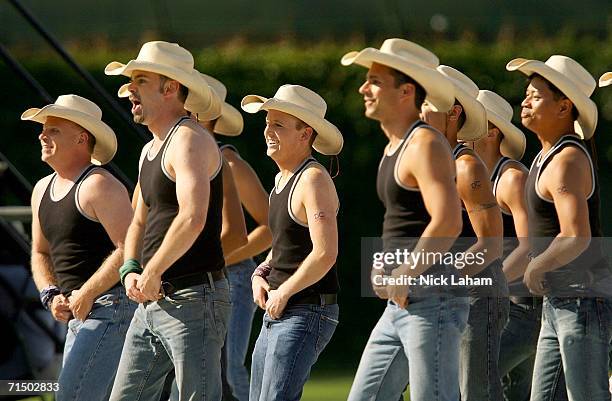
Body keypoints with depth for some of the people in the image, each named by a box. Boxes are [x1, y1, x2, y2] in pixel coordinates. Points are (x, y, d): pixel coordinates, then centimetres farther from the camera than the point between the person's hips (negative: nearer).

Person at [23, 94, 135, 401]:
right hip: (79, 316, 10)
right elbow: (40, 253, 23)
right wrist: (51, 296, 4)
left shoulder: (99, 186, -12)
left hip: (111, 307, -10)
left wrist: (86, 294, -18)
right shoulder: (43, 190, 15)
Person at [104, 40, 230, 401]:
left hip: (193, 300, -10)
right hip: (153, 303, 10)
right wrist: (130, 271, 7)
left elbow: (193, 219, -26)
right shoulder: (150, 151, 19)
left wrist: (153, 273, -17)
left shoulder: (189, 141, -13)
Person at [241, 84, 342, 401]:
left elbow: (325, 254, -23)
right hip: (276, 315, 10)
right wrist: (260, 274, 10)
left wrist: (283, 292, -13)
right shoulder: (282, 179, 16)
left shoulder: (314, 180, -14)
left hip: (307, 314, -10)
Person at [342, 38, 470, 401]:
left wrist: (403, 276, -18)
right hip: (400, 304, 10)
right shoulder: (395, 148, 18)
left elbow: (448, 223, -25)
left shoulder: (425, 144, -13)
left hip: (432, 299, -10)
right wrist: (381, 269, 12)